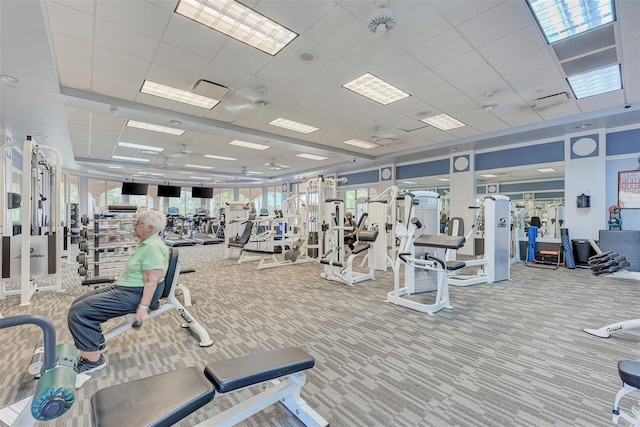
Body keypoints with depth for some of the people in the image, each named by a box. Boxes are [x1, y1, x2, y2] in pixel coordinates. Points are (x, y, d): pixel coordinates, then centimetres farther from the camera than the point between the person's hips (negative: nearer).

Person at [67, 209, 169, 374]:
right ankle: (97, 343, 25)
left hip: (134, 293, -11)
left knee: (78, 312, -14)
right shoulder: (146, 243, 11)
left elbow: (152, 281, -27)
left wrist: (143, 307, -28)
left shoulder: (153, 247, -23)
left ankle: (93, 360, -2)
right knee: (78, 304, 15)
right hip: (123, 287, 11)